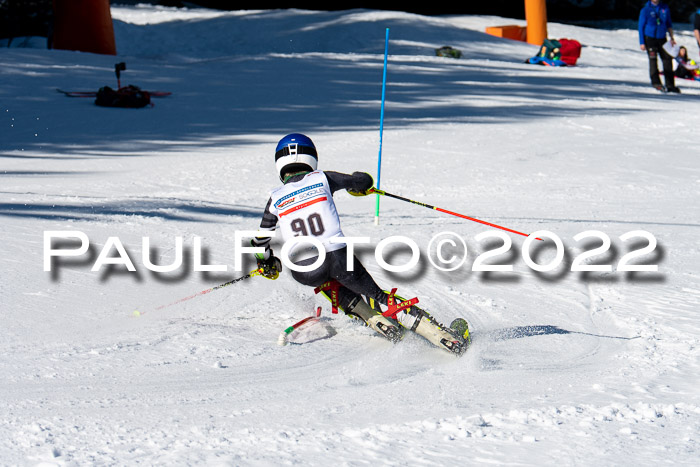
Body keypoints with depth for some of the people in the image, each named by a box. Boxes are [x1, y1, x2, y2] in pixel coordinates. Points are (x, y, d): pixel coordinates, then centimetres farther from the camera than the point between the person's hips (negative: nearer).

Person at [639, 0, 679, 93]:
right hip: (650, 39, -4)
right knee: (653, 59, -13)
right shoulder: (645, 10, -5)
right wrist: (642, 43, -8)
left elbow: (669, 24, 18)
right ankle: (655, 82, -9)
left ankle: (670, 85, 5)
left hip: (662, 39, 4)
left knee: (667, 59, 0)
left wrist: (672, 37, 11)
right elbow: (641, 27, -3)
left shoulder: (665, 8, 7)